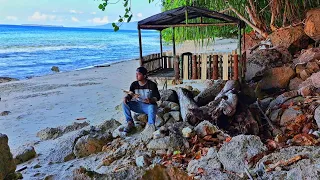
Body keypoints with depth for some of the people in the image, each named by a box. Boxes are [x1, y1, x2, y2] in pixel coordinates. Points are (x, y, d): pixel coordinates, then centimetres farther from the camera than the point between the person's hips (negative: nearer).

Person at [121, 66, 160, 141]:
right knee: (125, 103, -17)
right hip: (138, 106, 5)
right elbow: (130, 95, 3)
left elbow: (157, 97, -10)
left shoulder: (152, 85, -10)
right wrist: (126, 98, -22)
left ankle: (150, 128, -58)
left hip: (149, 105, -5)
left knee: (152, 108, -40)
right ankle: (130, 123, -14)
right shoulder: (134, 84, 2)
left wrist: (151, 100, -32)